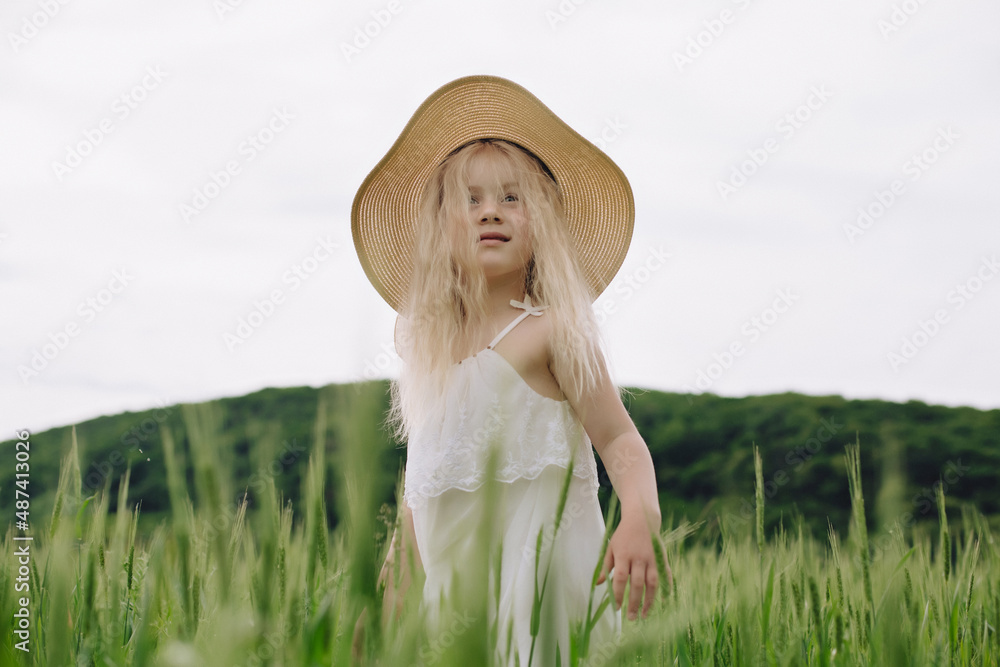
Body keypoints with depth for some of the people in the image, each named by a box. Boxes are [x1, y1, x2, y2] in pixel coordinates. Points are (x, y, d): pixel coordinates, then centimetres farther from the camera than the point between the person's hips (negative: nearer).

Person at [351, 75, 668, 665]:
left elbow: (621, 442, -11)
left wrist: (640, 522, -30)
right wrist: (392, 602, 18)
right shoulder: (425, 347, 11)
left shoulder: (551, 331, -6)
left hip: (540, 578, -5)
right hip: (456, 590, 5)